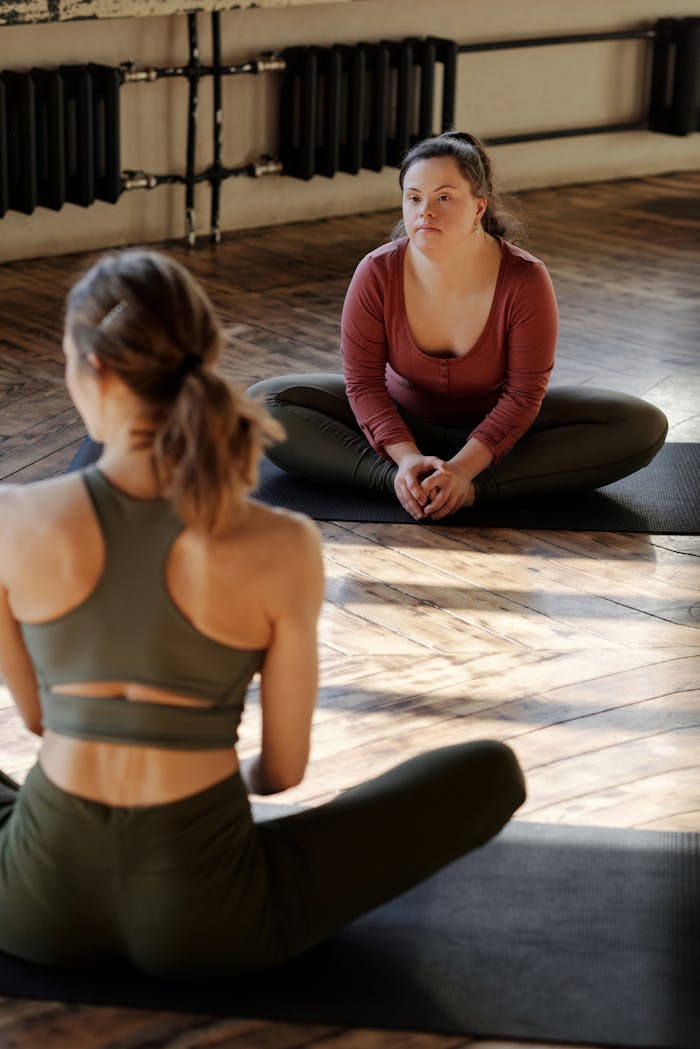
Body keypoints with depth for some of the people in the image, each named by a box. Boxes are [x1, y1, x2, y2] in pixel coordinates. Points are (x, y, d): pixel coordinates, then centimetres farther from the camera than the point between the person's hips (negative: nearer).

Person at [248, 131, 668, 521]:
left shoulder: (525, 280, -25)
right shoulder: (377, 274, -21)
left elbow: (524, 393, -21)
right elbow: (363, 382, -15)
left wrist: (463, 469, -33)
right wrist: (407, 458, -30)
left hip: (495, 427, -1)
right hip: (402, 419, 1)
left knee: (644, 426, -24)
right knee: (263, 403, -21)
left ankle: (477, 487, -31)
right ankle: (399, 480, -30)